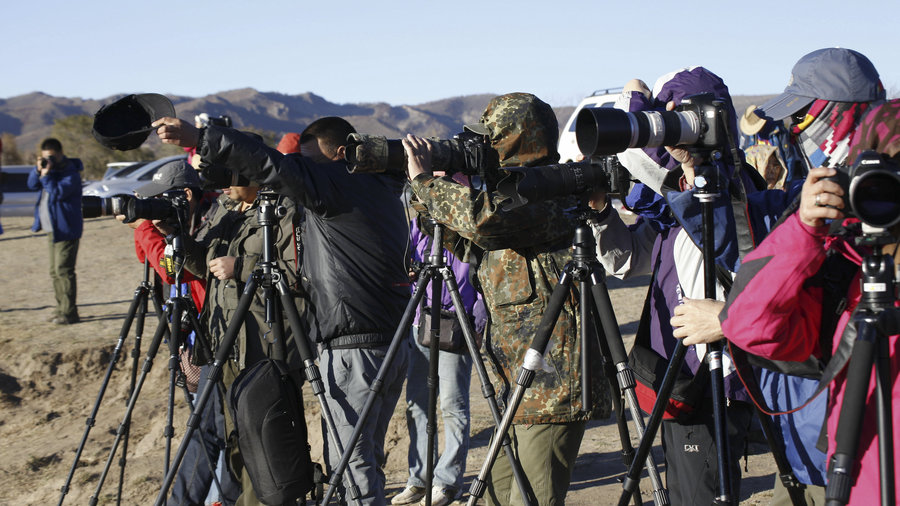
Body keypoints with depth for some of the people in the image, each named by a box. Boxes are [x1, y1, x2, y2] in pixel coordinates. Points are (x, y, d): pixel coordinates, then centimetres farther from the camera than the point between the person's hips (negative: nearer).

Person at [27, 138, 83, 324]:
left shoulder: (70, 173, -15)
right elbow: (32, 184, 11)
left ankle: (69, 312, -10)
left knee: (63, 271, -12)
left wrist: (46, 175, -21)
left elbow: (58, 192, -25)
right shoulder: (50, 168, 12)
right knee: (55, 272, 13)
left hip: (65, 230, -10)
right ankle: (61, 309, 21)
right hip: (52, 229, 10)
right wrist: (38, 171, -5)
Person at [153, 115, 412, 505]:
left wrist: (198, 139, -20)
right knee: (368, 455, 18)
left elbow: (271, 166, -20)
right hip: (393, 344, 9)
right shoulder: (383, 191, 15)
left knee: (350, 462, -2)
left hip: (353, 350, -9)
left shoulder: (336, 181, -11)